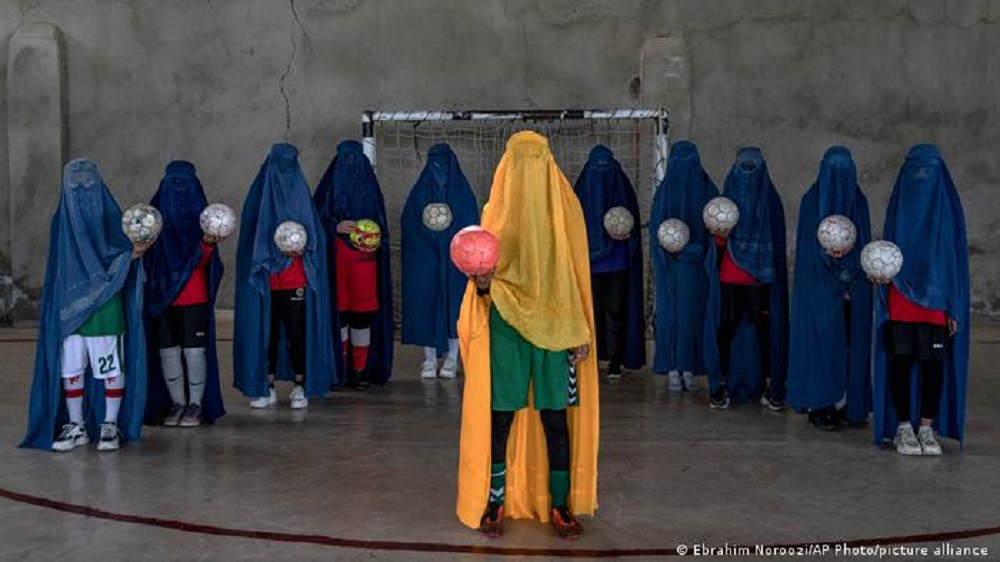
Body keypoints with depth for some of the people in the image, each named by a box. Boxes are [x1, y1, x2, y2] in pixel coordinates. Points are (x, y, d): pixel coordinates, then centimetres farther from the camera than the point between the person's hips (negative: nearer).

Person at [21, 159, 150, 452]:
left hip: (105, 309, -3)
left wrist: (134, 254, -24)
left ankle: (110, 426, 10)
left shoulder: (112, 218, 0)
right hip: (68, 308, 3)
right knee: (70, 369, 7)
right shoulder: (61, 221, 9)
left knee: (111, 369, 0)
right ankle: (76, 426, 18)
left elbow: (123, 260, -2)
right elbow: (58, 267, 12)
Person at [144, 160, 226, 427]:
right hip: (162, 295, 2)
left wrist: (208, 243, -26)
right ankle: (176, 403, 16)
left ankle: (196, 404, 9)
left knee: (194, 350, -2)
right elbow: (148, 256, 9)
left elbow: (202, 262, -6)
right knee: (167, 349, 5)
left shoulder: (201, 215, 1)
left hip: (194, 297, -2)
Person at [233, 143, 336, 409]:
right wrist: (269, 255, -9)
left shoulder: (301, 196, 5)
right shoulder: (259, 198, 5)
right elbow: (250, 236, 6)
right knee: (266, 332, 5)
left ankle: (300, 387, 10)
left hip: (296, 280, -1)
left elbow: (314, 237, 5)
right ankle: (267, 388, 14)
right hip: (266, 282, 1)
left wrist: (299, 248, -13)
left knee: (297, 333, 0)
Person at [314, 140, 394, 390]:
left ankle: (360, 370, 2)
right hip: (335, 259, -1)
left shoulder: (369, 186, 13)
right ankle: (339, 370, 2)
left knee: (362, 312, -3)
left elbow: (380, 222, 14)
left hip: (364, 259, 1)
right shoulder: (329, 186, 9)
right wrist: (335, 227, -13)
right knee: (338, 312, -4)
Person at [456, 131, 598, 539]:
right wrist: (481, 283, -19)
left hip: (554, 328, 0)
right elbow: (485, 270, 6)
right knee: (500, 416, 2)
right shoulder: (497, 210, 5)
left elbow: (576, 273, 5)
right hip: (505, 326, 0)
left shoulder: (565, 206, 5)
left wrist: (581, 332, -1)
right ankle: (495, 502, 14)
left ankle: (560, 503, 14)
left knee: (555, 418, 2)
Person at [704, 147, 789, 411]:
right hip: (729, 277, 1)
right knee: (725, 327, 0)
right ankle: (722, 385, 7)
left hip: (761, 278, -1)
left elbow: (776, 242, 6)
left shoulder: (770, 199, 5)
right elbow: (718, 244, 5)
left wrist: (768, 272, -3)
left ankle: (769, 386, 5)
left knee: (764, 328, -1)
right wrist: (719, 236, -18)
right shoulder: (727, 197, 7)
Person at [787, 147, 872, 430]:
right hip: (819, 283, -4)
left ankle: (845, 403, 8)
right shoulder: (811, 200, -1)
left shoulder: (859, 200, 10)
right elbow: (808, 245, -5)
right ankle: (820, 406, -2)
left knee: (851, 341, 2)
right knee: (822, 339, -6)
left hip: (853, 285, 4)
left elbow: (865, 243, 7)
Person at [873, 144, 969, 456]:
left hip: (936, 299, -1)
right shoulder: (898, 206, 7)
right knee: (901, 360, 2)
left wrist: (955, 307, -3)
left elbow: (956, 257, 2)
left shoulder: (948, 207, 3)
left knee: (933, 362, 1)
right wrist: (883, 273, -8)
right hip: (900, 299, 1)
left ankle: (927, 428, 11)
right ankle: (903, 427, 10)